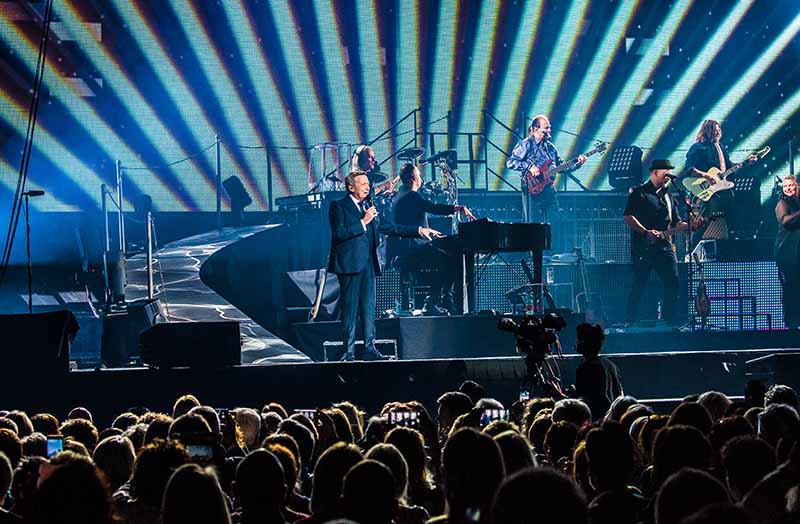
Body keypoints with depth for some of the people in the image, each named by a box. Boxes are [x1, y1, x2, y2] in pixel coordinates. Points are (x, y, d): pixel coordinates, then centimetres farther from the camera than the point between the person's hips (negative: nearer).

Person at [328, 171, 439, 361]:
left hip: (369, 265, 6)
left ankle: (369, 346, 11)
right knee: (350, 308, -4)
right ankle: (349, 350, -1)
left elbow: (388, 227, 20)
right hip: (350, 265, -6)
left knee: (369, 308, 7)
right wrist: (363, 222, -16)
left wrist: (419, 230, 15)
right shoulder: (338, 206, -2)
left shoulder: (369, 206, 18)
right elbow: (338, 234, -15)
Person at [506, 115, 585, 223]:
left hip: (549, 189, 7)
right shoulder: (525, 145, -6)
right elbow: (510, 162, -13)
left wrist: (577, 164, 5)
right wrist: (529, 167, -22)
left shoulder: (550, 147, 16)